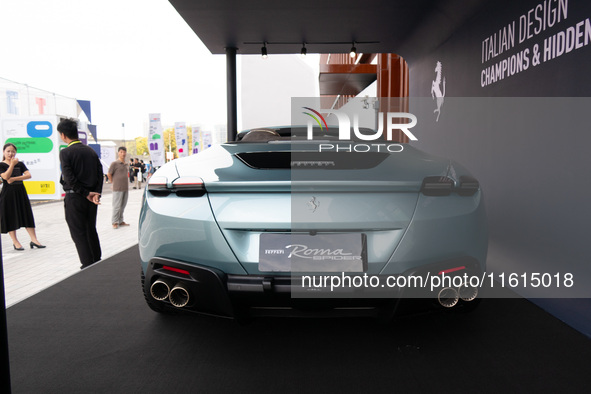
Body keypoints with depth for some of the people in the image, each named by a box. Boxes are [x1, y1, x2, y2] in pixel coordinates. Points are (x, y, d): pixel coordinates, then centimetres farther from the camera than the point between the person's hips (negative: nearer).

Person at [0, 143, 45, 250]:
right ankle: (15, 242, 8)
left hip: (20, 192, 3)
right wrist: (12, 164, -17)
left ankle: (34, 240, 4)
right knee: (10, 216, 1)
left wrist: (14, 179, -17)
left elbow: (28, 175, -8)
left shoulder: (20, 164, 7)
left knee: (27, 215, 2)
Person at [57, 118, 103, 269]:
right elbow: (100, 173, 2)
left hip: (74, 198, -6)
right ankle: (97, 263, 26)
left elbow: (69, 178, -18)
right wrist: (96, 193, -5)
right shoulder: (91, 151, 7)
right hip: (91, 199, 6)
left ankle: (88, 266, 2)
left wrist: (86, 194, -13)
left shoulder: (65, 152, -11)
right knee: (91, 230, 17)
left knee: (78, 234, 2)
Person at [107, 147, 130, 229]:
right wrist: (113, 182, 3)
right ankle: (115, 222, 7)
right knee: (117, 206, -2)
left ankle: (120, 221, 21)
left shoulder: (126, 164, 13)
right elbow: (109, 174, -4)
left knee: (123, 205, 11)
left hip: (125, 188, 6)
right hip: (117, 188, -6)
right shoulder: (115, 163, -7)